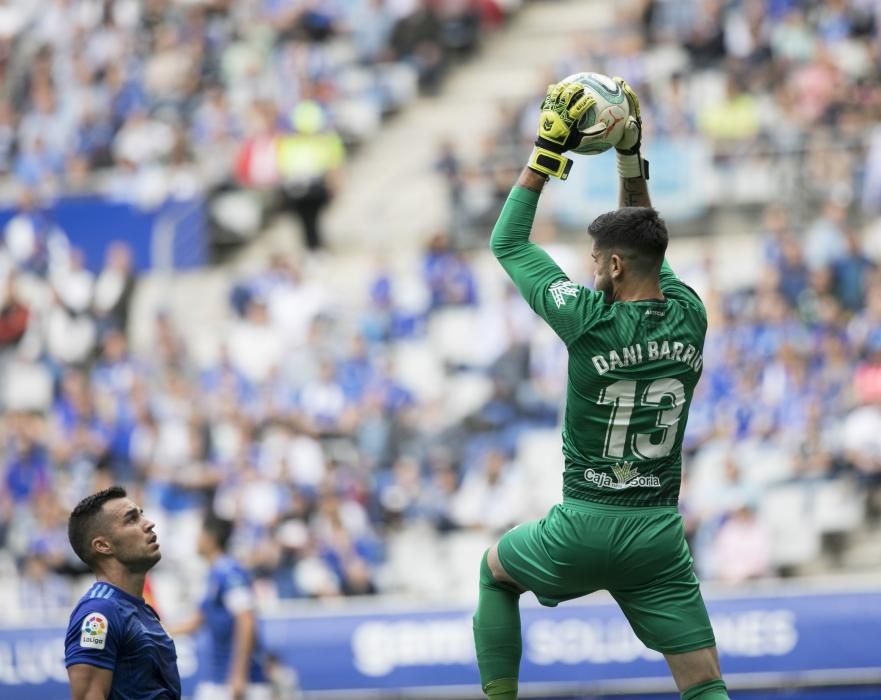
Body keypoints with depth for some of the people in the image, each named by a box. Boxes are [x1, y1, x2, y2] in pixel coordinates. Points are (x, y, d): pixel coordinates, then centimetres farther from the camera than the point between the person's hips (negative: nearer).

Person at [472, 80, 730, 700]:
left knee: (495, 571, 29)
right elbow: (646, 246, 20)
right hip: (660, 534, 3)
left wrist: (547, 153, 3)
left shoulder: (592, 321, -14)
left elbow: (508, 244, -1)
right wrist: (631, 156, 19)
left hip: (583, 529, -3)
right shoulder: (690, 318, -2)